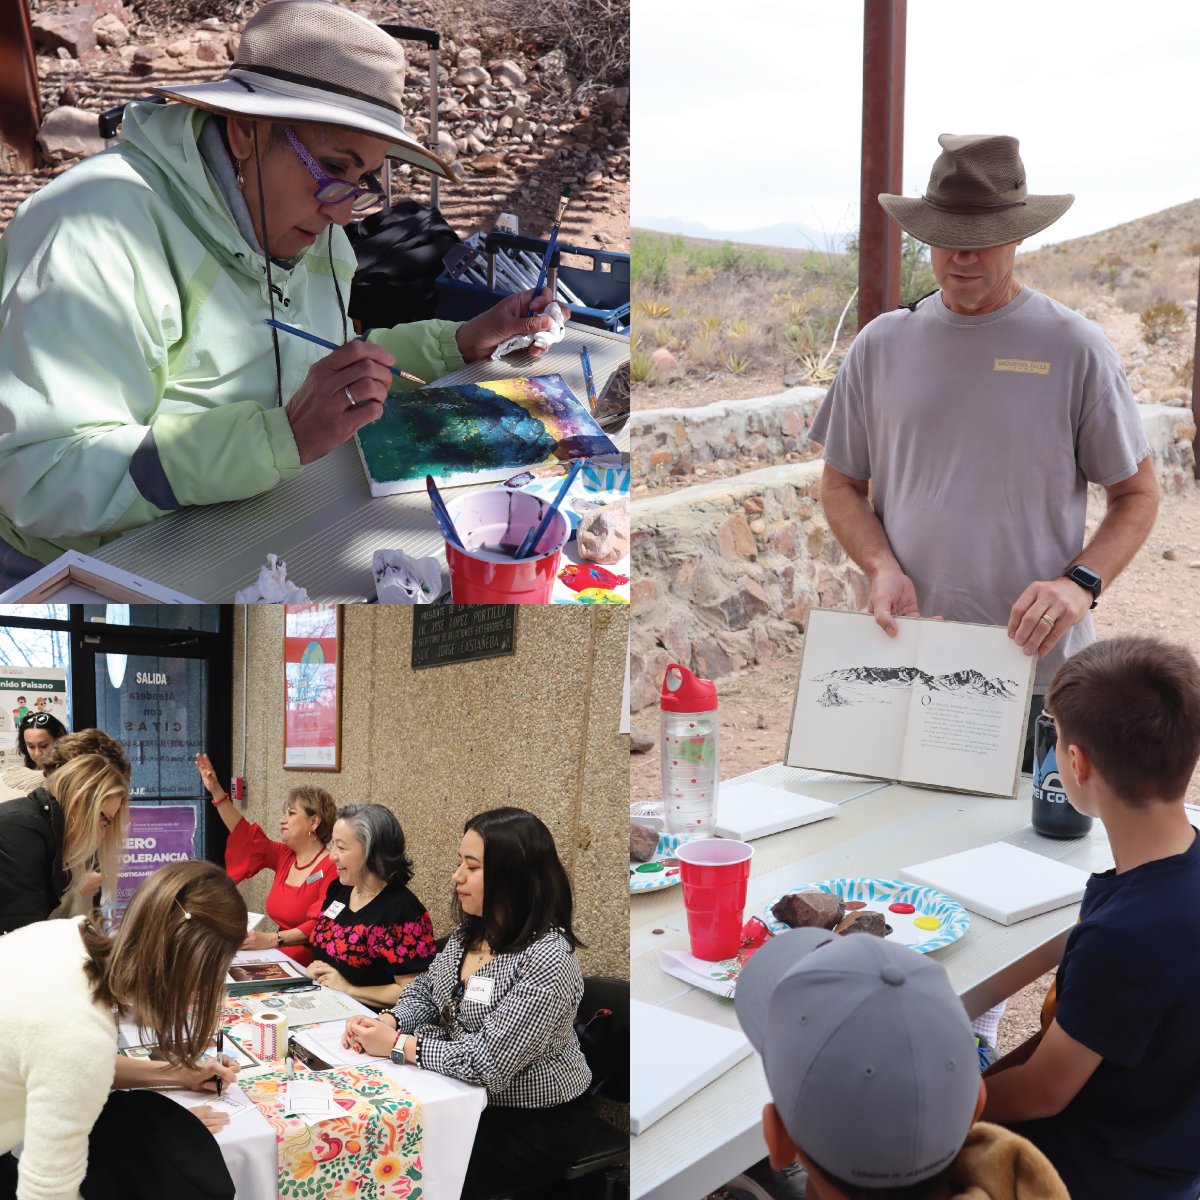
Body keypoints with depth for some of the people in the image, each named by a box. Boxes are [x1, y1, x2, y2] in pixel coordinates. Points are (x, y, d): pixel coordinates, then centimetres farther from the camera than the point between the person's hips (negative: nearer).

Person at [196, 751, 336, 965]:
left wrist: (271, 939, -32)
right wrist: (216, 792, 13)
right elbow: (247, 837, 18)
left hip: (307, 964, -8)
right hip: (278, 955, 8)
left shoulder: (331, 868, -14)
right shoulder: (285, 857, 12)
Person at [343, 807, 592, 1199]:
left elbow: (487, 1063, -27)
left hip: (529, 1126, -7)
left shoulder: (547, 959, -27)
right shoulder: (470, 930, 1)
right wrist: (386, 1023, -10)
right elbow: (425, 993, 11)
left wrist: (395, 1044, -20)